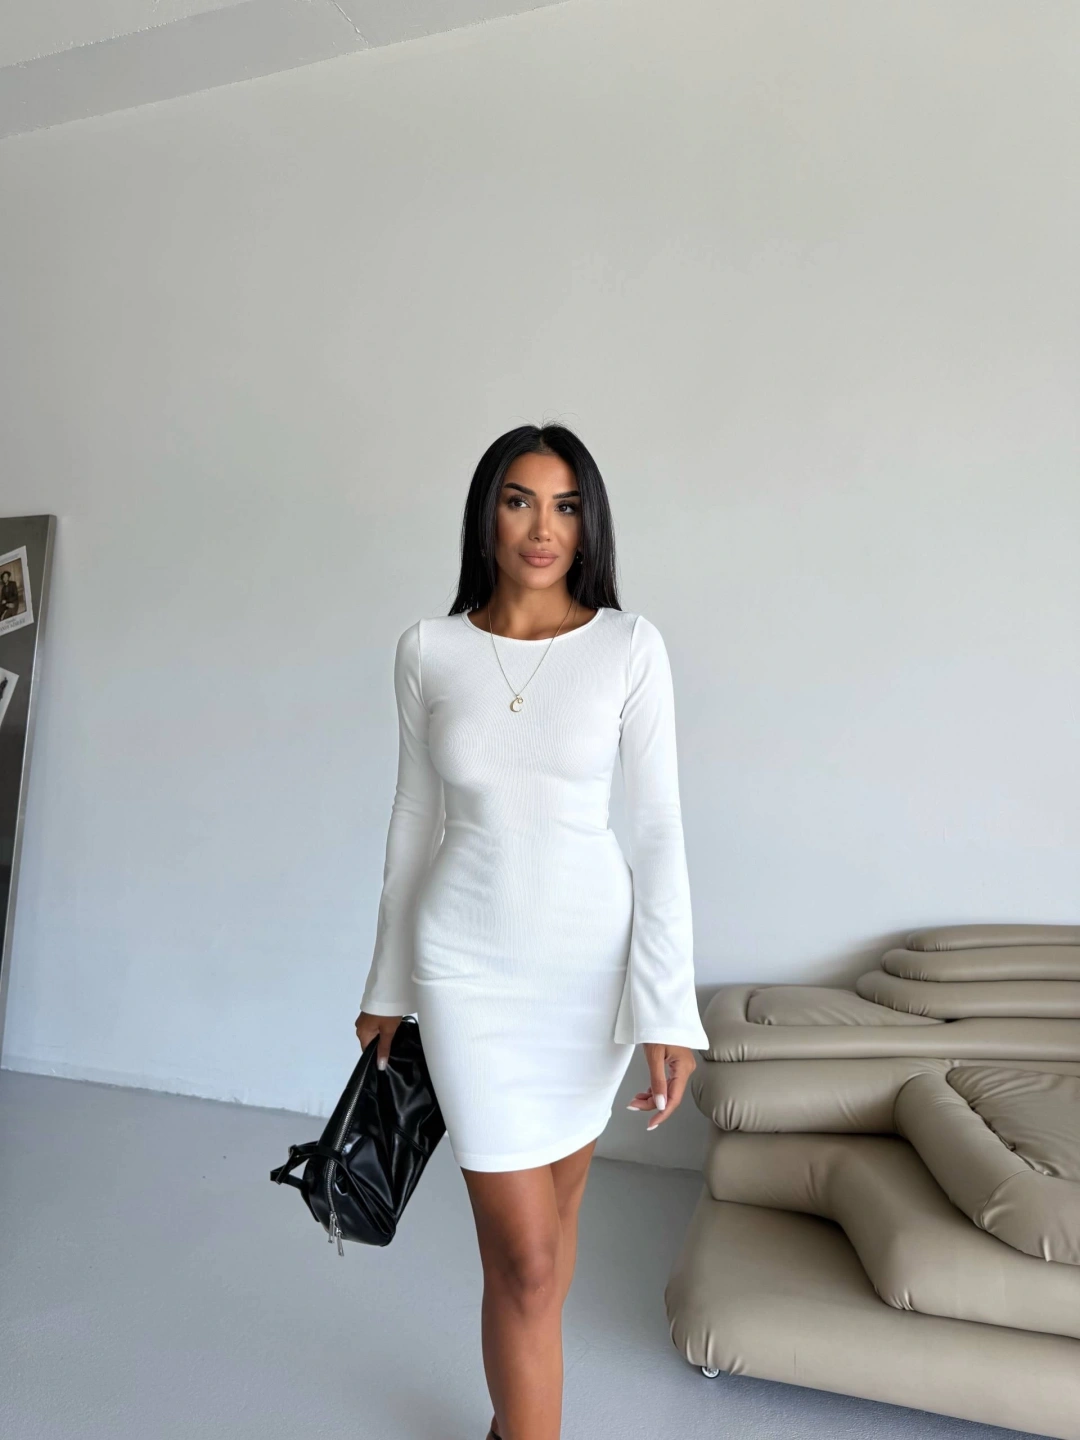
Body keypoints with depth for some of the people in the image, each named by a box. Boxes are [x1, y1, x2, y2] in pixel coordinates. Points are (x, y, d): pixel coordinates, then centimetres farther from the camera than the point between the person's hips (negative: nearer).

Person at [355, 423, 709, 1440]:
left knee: (554, 1206, 20)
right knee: (524, 1254, 3)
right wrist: (390, 985, 9)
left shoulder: (629, 646, -6)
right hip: (470, 965, 0)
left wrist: (668, 1008, -12)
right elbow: (415, 819, 5)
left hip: (590, 957, 1)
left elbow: (658, 829, -7)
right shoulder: (428, 650, -2)